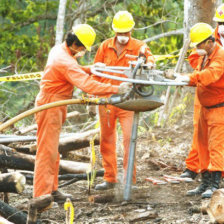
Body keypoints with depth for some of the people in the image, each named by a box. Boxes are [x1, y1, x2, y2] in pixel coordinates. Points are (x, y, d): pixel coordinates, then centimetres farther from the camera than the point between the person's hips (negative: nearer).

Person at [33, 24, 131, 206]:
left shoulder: (58, 50, 6)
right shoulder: (66, 63, -25)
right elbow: (88, 85, -32)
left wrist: (90, 69, 11)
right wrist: (116, 89, -30)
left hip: (52, 105, 10)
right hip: (51, 107, -10)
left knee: (52, 150, 15)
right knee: (47, 151, -8)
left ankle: (51, 190, 22)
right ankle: (41, 195, -7)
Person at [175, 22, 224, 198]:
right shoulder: (205, 56, 13)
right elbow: (199, 74, 14)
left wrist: (189, 78, -46)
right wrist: (182, 78, -4)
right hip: (206, 107, 10)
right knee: (203, 144, 12)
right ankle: (205, 183, 19)